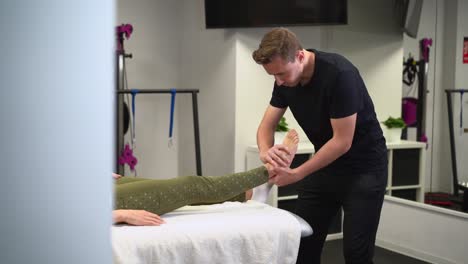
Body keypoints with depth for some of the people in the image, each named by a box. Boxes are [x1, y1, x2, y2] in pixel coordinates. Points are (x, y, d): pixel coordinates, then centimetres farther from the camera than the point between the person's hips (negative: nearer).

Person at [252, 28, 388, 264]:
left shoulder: (339, 74, -28)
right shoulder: (285, 78, -6)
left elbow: (342, 141, -26)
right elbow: (267, 125, -2)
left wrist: (297, 174, -24)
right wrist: (266, 151, -25)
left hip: (363, 169, -6)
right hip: (325, 164, 7)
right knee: (302, 243, 5)